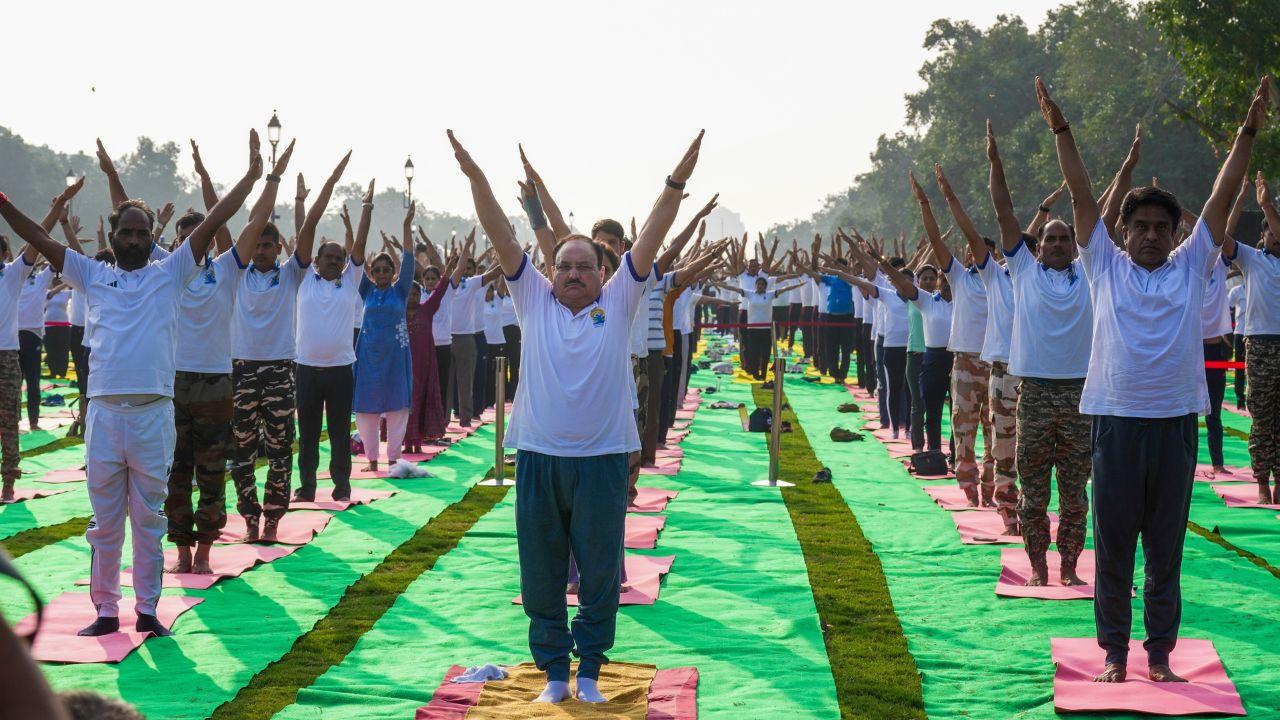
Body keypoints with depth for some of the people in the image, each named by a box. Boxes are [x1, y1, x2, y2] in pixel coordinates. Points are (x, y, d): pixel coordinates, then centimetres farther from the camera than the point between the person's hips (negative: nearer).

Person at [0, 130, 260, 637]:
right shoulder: (92, 275, 11)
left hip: (153, 413, -1)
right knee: (105, 521, 8)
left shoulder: (169, 273, 7)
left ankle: (147, 610, 12)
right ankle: (105, 609, 16)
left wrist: (251, 177, -5)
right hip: (104, 411, 1)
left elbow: (212, 224, 1)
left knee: (149, 519, 6)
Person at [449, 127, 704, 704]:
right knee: (542, 575, 7)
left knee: (600, 574, 6)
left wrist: (676, 182, -12)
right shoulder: (534, 300, 6)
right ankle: (553, 671, 19)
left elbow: (649, 240, -3)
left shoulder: (617, 303, 5)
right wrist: (476, 178, -9)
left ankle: (589, 669, 19)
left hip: (601, 459, -1)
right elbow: (501, 237, 0)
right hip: (538, 457, 1)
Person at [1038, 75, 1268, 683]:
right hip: (1115, 421, -1)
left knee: (1166, 549, 8)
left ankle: (1160, 655, 17)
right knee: (1112, 547, 5)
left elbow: (1222, 198, 4)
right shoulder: (1106, 266, 6)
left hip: (1175, 422, 1)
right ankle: (1115, 654, 15)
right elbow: (1082, 196, 2)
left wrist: (1248, 133, 0)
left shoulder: (1190, 267, 8)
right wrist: (1060, 131, -3)